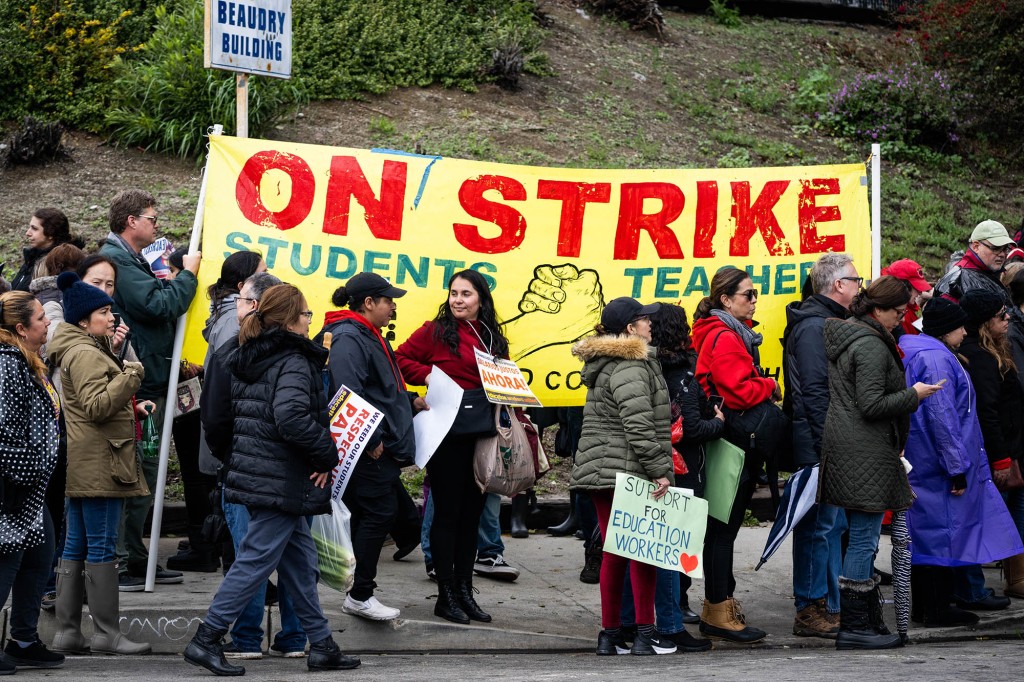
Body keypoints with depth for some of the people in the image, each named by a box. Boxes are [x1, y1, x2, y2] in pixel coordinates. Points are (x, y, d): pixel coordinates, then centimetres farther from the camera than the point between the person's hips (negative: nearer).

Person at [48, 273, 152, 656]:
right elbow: (95, 406, -22)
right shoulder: (85, 354, -13)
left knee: (76, 547, 10)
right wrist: (130, 377, -23)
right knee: (102, 548, -8)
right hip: (98, 463, -11)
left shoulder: (89, 350, 20)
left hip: (83, 465, 11)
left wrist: (132, 408, 20)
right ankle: (106, 634, -6)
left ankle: (67, 632, 12)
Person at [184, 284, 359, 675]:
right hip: (282, 480, -9)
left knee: (300, 561, 14)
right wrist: (328, 456, -16)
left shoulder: (245, 360, 12)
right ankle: (207, 640, -4)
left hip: (255, 473, 9)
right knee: (256, 560, -4)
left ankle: (321, 645, 19)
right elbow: (292, 418, -29)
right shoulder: (293, 363, -15)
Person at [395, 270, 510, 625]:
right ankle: (446, 595, 6)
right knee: (448, 513, 0)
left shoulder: (493, 339, 13)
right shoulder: (436, 331, -2)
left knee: (471, 515, 10)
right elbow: (401, 359, -2)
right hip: (447, 435, -5)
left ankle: (465, 592, 18)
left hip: (481, 437, 5)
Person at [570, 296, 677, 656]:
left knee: (615, 551, 12)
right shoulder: (631, 368, -15)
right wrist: (659, 469, -19)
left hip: (599, 472, 9)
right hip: (628, 472, -9)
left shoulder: (602, 363, 17)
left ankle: (610, 634, 14)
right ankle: (644, 633, 0)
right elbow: (639, 426, -22)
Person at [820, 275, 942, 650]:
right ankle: (855, 626, -3)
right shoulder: (871, 346, -16)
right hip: (865, 452, -11)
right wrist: (913, 395, -9)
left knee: (861, 538, 13)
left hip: (843, 446, 11)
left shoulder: (843, 334, 16)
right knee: (864, 538, -6)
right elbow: (872, 405, -20)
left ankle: (867, 620, 17)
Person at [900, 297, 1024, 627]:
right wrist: (957, 468, -19)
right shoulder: (937, 359, -17)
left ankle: (923, 606, 19)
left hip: (920, 463, 10)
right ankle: (937, 609, 1)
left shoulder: (914, 354, 15)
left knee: (923, 532, 13)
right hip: (939, 465, -10)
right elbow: (942, 417, -22)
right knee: (942, 530, -4)